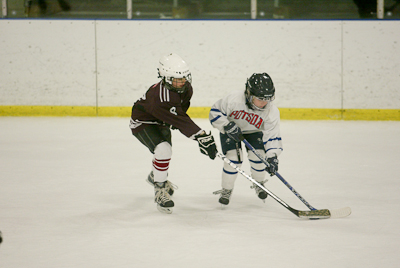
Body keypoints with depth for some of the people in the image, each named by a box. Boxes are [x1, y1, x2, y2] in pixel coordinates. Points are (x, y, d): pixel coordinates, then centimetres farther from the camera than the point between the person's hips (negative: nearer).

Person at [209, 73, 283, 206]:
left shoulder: (271, 111, -28)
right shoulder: (234, 99, -35)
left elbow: (272, 136, -29)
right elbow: (215, 112, -22)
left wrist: (272, 157, -43)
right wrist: (228, 126, -36)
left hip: (254, 132, 2)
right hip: (230, 131, -2)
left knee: (258, 156, -14)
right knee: (234, 157, -19)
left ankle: (258, 183, 20)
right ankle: (226, 190, 4)